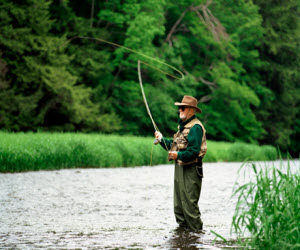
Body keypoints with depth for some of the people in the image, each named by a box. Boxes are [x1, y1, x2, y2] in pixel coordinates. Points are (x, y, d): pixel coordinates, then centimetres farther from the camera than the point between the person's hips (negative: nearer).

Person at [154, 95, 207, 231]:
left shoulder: (195, 127, -13)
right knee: (178, 204, 13)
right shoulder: (182, 126, 19)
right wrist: (162, 139, 14)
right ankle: (183, 227, 22)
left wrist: (179, 155, -31)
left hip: (190, 170, -10)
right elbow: (174, 146, 21)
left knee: (189, 204, -9)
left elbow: (194, 151, -22)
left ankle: (196, 231, -3)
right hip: (180, 168, 10)